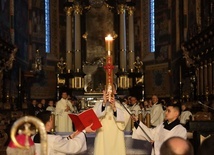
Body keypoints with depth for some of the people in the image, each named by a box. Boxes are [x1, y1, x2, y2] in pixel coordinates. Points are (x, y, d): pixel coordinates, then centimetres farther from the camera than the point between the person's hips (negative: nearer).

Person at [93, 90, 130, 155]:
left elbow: (124, 117, -11)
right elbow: (94, 115, -16)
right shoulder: (99, 104, 4)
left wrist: (114, 108, -26)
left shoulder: (118, 104, 5)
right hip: (102, 136, 0)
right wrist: (104, 103, -29)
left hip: (116, 135, 0)